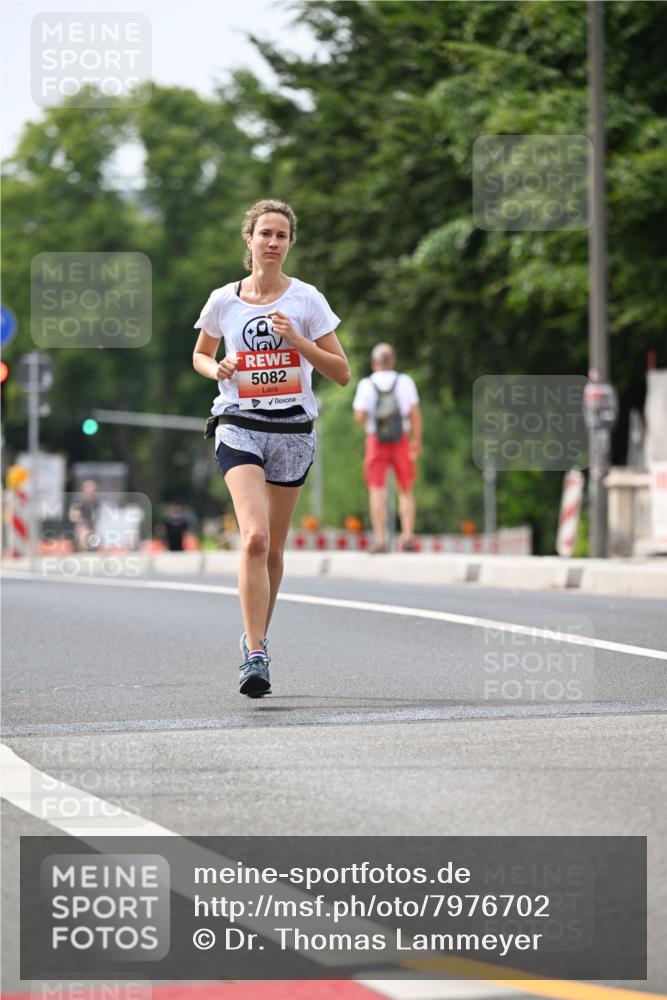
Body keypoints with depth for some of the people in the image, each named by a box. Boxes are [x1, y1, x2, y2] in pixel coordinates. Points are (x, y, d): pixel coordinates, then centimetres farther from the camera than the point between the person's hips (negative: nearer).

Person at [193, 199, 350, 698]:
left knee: (273, 549, 9)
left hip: (293, 430, 1)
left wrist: (298, 341, -14)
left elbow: (342, 373, 0)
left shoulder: (306, 300, 1)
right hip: (239, 427, -1)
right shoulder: (224, 300, 4)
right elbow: (200, 355, 21)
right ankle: (256, 657, -22)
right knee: (255, 538, -20)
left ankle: (257, 638, 32)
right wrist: (218, 369, -2)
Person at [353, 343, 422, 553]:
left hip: (376, 441, -1)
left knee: (377, 490, 1)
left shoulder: (366, 384, -3)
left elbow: (359, 416, -11)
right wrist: (417, 439, 0)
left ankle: (380, 540, -6)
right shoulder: (405, 382, -1)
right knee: (405, 490, 10)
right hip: (402, 441, 1)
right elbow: (415, 412, -7)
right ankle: (407, 536, -1)